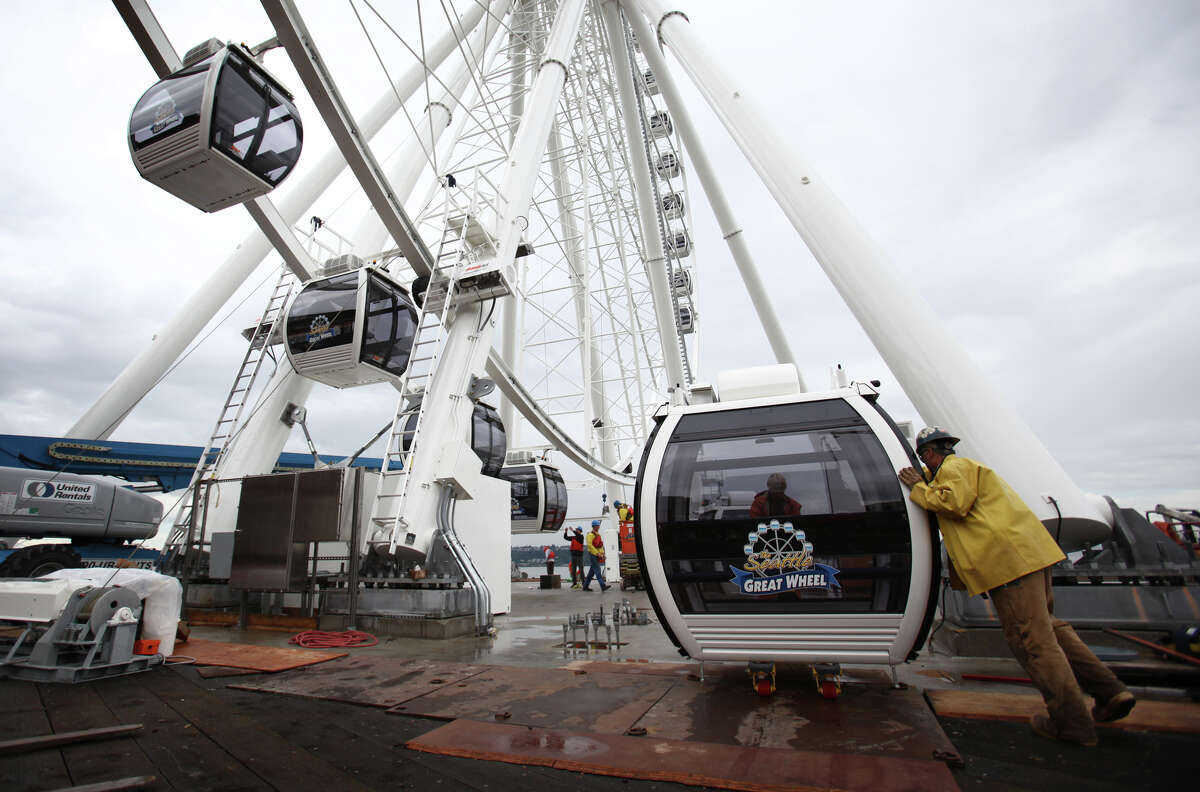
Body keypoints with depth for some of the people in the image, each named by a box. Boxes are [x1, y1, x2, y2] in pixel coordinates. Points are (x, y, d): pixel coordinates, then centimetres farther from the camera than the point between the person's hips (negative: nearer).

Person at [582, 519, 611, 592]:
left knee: (592, 572, 11)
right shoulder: (590, 535, -9)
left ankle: (585, 586, 18)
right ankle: (603, 586, -18)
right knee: (597, 570, -13)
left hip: (597, 556, 9)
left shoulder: (598, 535, 17)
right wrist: (597, 553, -22)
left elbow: (601, 545, 21)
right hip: (592, 555, -9)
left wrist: (602, 553, 7)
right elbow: (589, 545, -19)